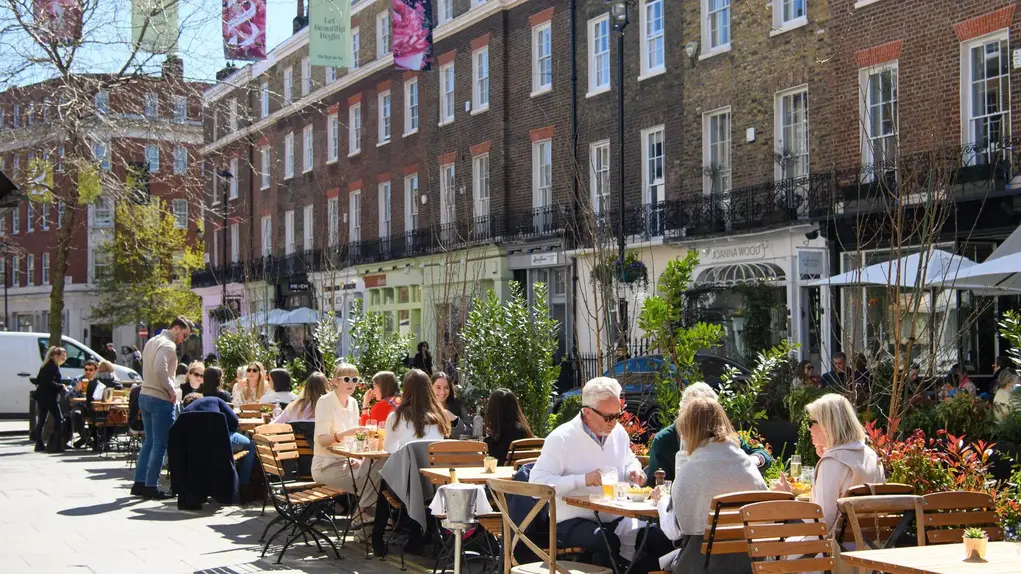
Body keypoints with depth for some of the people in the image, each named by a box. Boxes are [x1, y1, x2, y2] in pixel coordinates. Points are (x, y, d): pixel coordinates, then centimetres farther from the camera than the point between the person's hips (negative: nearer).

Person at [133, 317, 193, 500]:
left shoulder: (152, 341, 16)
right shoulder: (168, 345, -15)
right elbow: (160, 370, -29)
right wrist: (171, 390, -17)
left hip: (145, 396, 10)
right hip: (160, 399, -10)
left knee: (150, 441, 16)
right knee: (160, 444, -2)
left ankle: (139, 483, 18)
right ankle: (150, 486, 0)